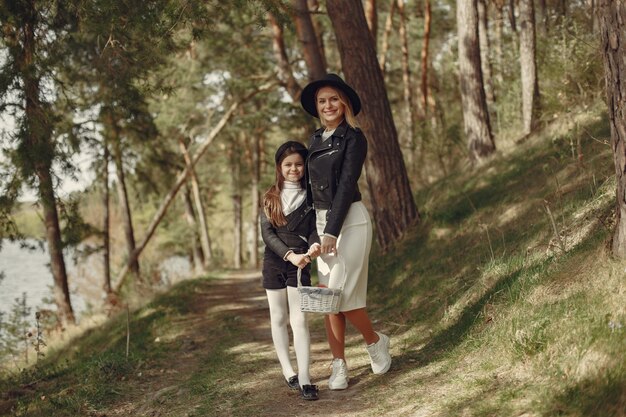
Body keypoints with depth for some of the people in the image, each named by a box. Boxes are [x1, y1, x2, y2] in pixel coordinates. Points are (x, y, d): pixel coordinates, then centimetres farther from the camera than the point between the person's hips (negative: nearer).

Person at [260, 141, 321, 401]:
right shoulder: (270, 198, 4)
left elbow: (313, 228, -1)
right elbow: (267, 233, -4)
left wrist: (314, 245, -24)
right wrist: (289, 254, -18)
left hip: (300, 263, -2)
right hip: (274, 262, 2)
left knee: (299, 319, -8)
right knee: (279, 318, 9)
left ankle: (304, 379, -8)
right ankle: (288, 371, 21)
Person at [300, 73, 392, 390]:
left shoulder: (353, 137, -8)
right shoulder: (316, 140, 13)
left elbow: (346, 184, -15)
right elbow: (311, 184, 14)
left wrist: (332, 231, -20)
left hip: (349, 221, -7)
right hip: (321, 221, 7)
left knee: (342, 293, -10)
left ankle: (375, 341, 16)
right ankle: (339, 365, 11)